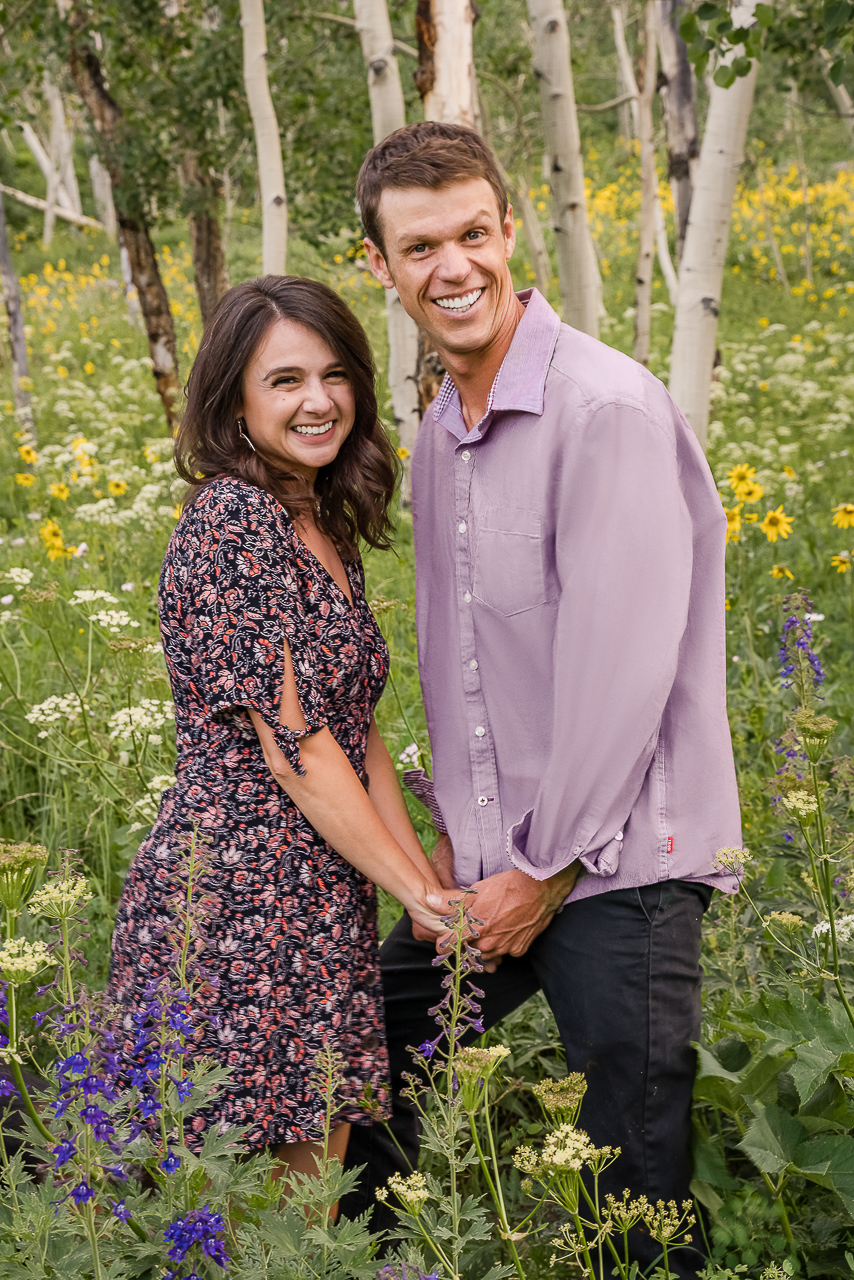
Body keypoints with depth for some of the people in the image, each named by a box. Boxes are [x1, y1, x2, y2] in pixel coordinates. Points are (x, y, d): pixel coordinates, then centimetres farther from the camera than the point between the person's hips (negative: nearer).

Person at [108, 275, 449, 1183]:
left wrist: (425, 878, 6)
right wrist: (413, 888, -10)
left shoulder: (323, 529, 15)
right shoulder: (233, 520, -14)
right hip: (238, 899, -9)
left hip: (322, 902, 9)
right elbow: (292, 742, -17)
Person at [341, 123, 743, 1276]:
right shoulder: (437, 436, 11)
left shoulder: (609, 409, -16)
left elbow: (626, 659, -19)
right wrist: (459, 832, 10)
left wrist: (547, 870, -14)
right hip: (495, 865, 8)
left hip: (615, 865, -8)